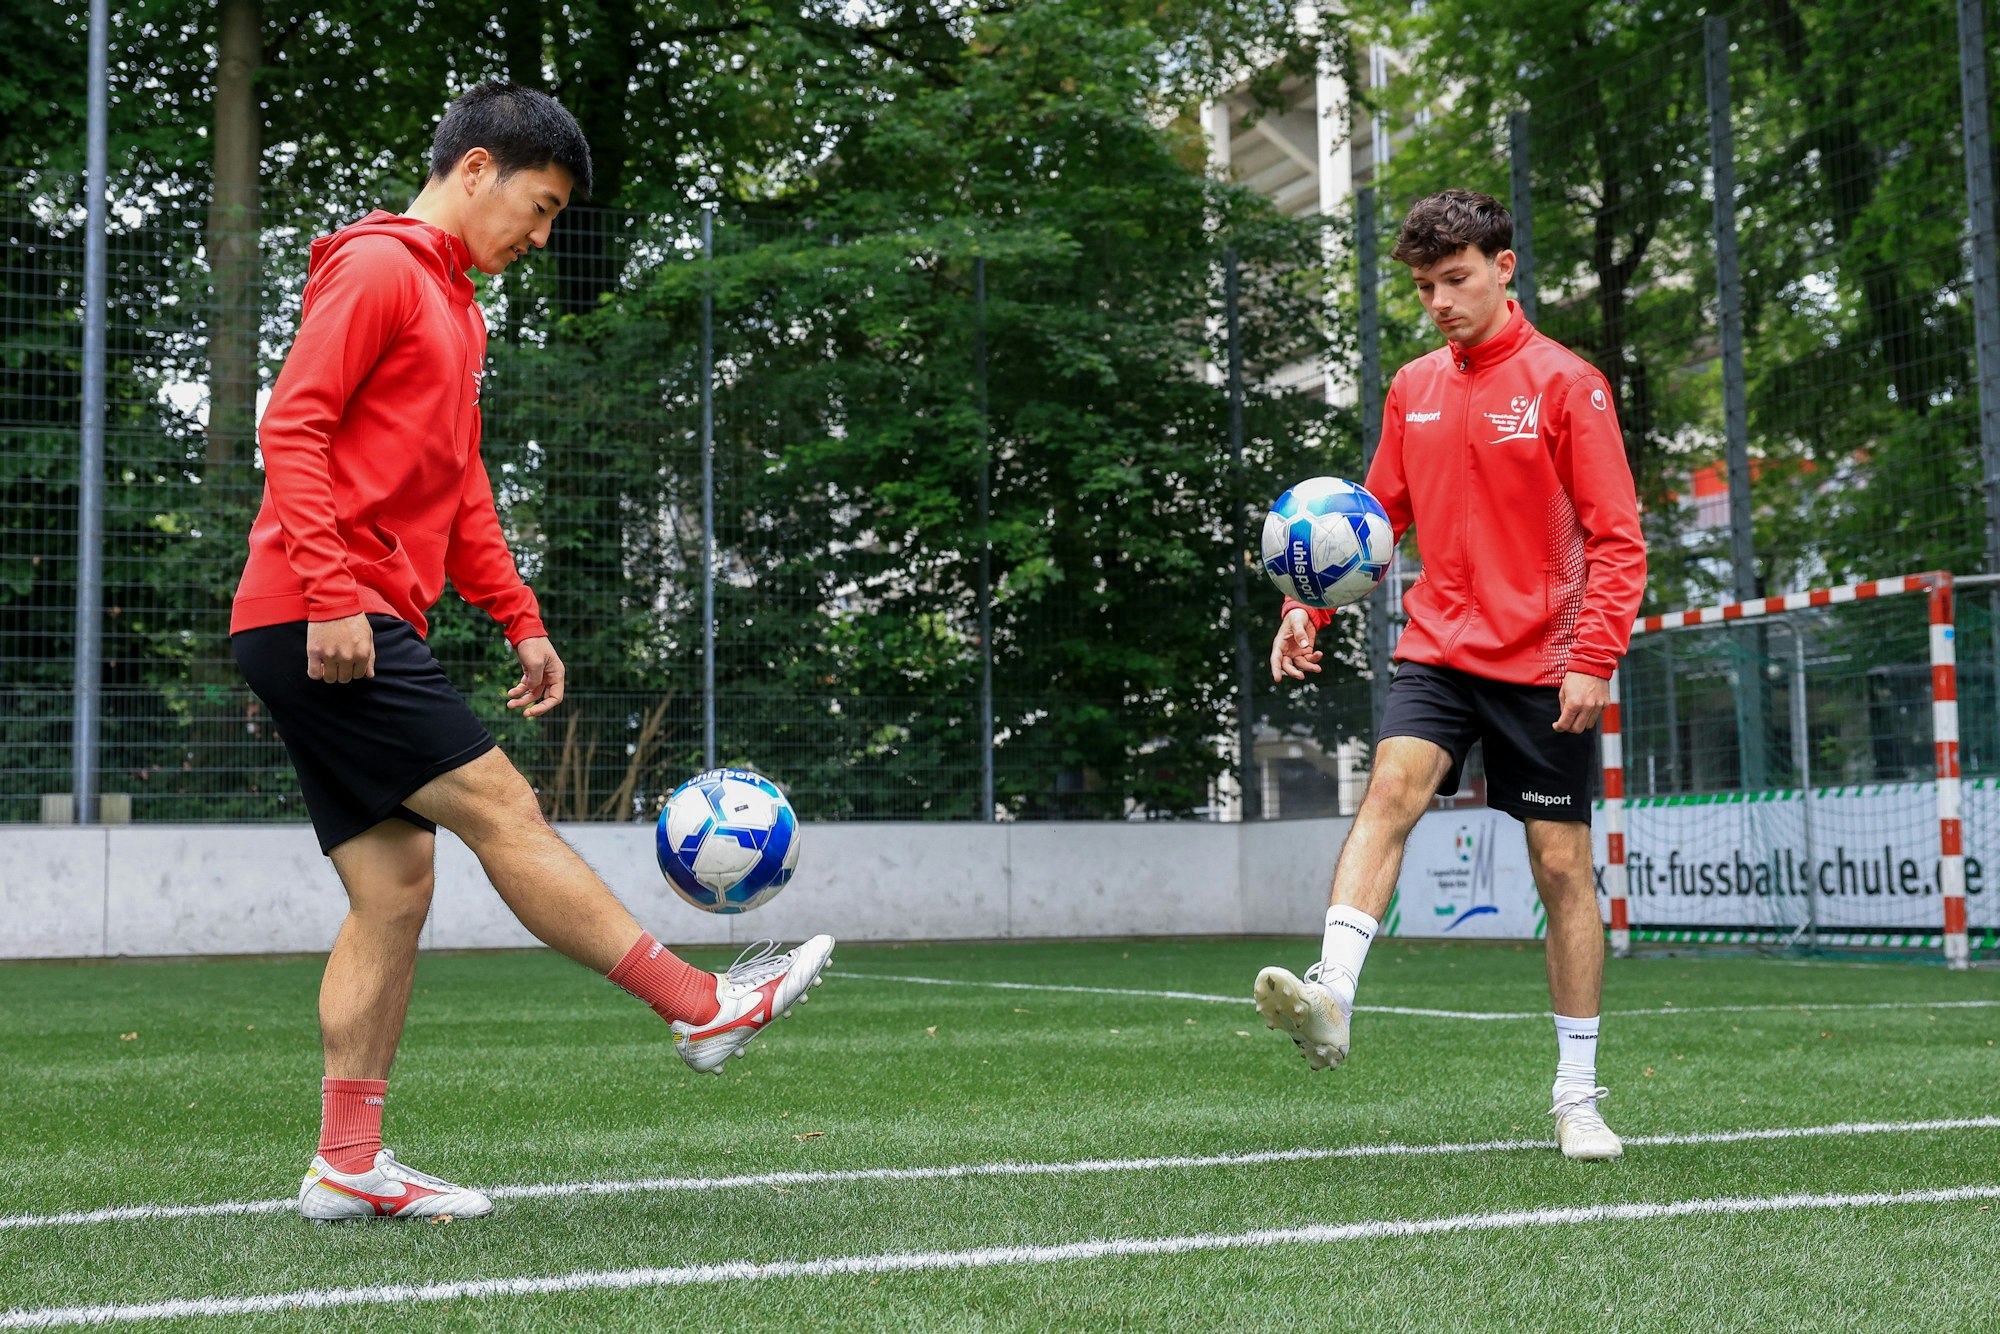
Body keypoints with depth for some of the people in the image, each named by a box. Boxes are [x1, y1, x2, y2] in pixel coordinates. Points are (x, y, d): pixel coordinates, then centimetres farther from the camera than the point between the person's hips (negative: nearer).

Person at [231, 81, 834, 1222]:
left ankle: (350, 1166, 7)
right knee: (502, 808, -8)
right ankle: (702, 1007, -5)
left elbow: (460, 489, 26)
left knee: (396, 890, 5)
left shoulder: (456, 308, 24)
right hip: (321, 626, -10)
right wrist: (333, 593, -23)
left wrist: (522, 622, 17)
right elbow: (293, 428, -15)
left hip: (363, 634, 10)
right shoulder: (377, 267, -5)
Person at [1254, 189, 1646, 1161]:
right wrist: (1309, 606, 2)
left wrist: (1594, 658, -18)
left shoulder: (1565, 384, -5)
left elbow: (1617, 540, -7)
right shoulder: (1412, 388, 9)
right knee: (1391, 786, -24)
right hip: (1437, 652, 3)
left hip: (1543, 666, -3)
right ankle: (1332, 994, -38)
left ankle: (1578, 1096, 13)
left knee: (1562, 866, 3)